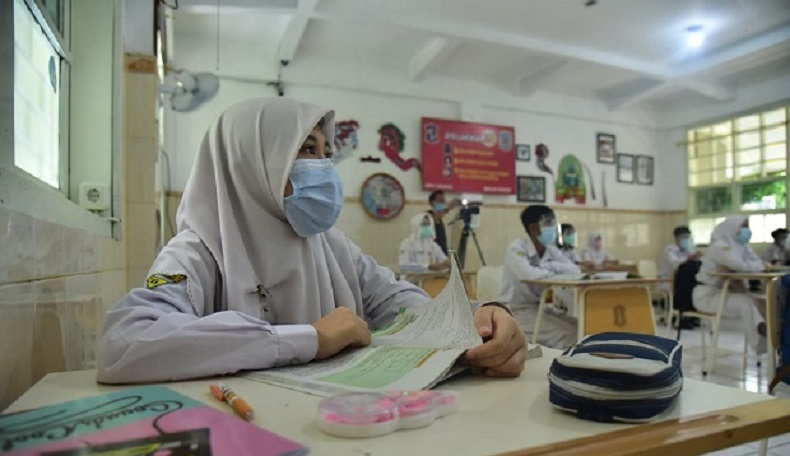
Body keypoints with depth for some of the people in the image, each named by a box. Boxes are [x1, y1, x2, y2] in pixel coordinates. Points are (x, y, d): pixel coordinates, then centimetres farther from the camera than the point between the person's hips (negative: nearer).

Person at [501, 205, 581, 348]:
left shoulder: (551, 250, 6)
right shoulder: (517, 248, -16)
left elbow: (576, 270, -5)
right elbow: (528, 274, -34)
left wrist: (550, 265, -19)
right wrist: (554, 272, -14)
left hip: (541, 307, 8)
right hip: (517, 311, -8)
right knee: (568, 334, -21)